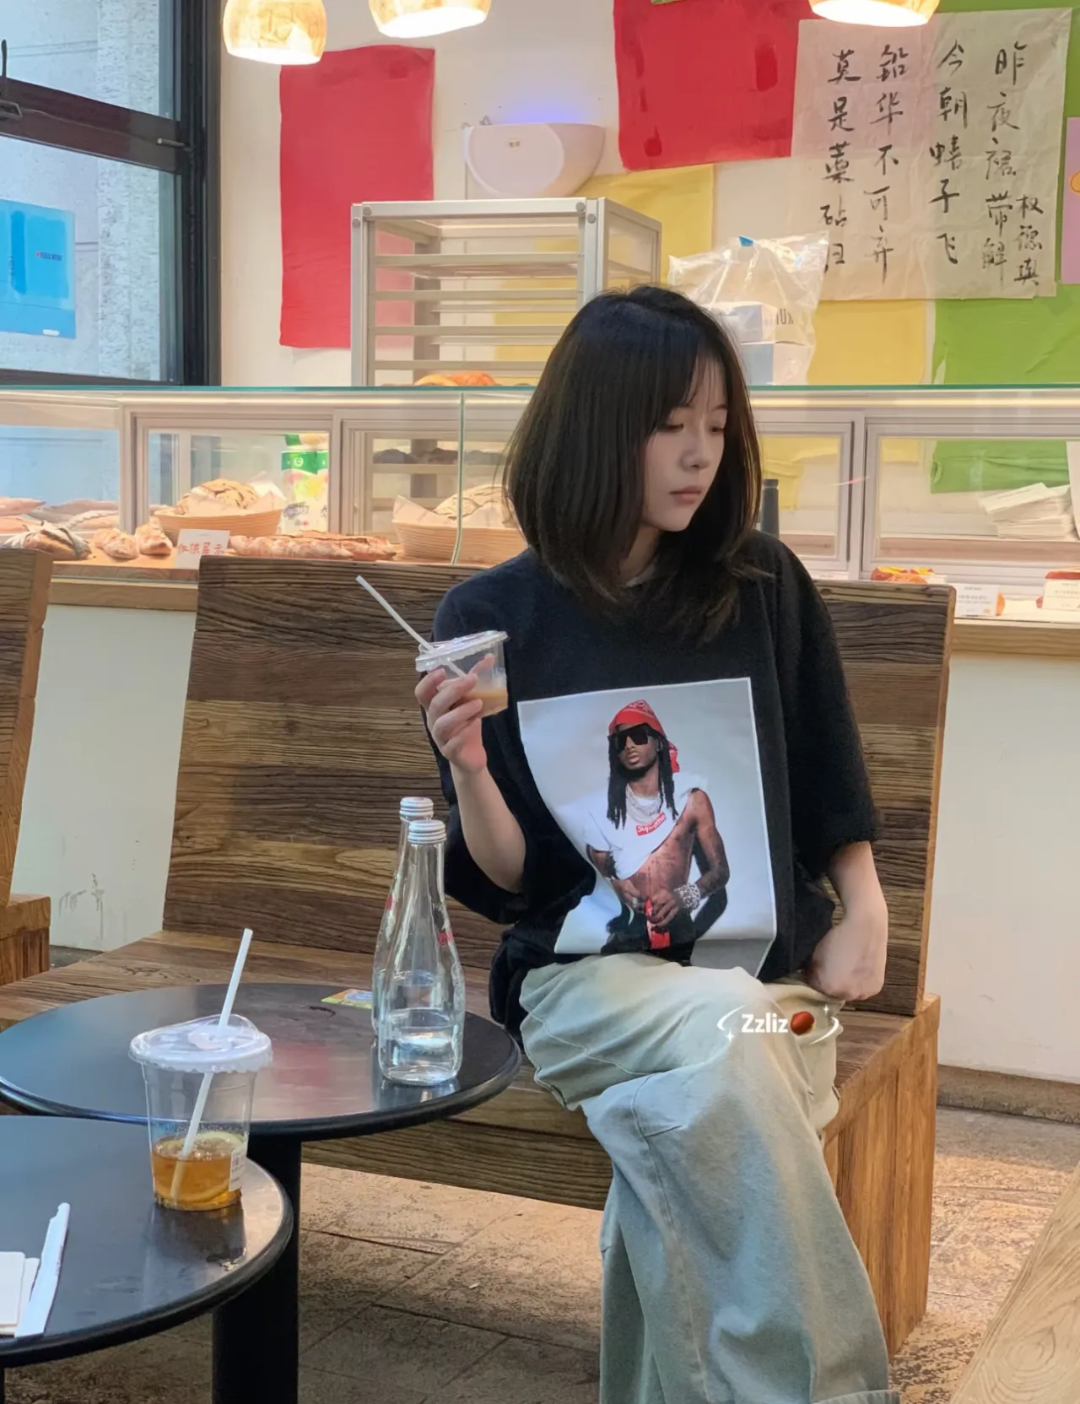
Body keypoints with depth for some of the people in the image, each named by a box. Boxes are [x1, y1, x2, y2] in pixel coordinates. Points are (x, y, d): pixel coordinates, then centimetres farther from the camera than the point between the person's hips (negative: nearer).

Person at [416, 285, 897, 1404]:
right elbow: (504, 883, -2)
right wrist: (467, 764, -20)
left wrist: (863, 915, 1)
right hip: (585, 975, -1)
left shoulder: (764, 589, 2)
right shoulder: (490, 618, -2)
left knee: (678, 1173, -32)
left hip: (768, 970, 1)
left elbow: (831, 786, 14)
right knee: (716, 1032, -35)